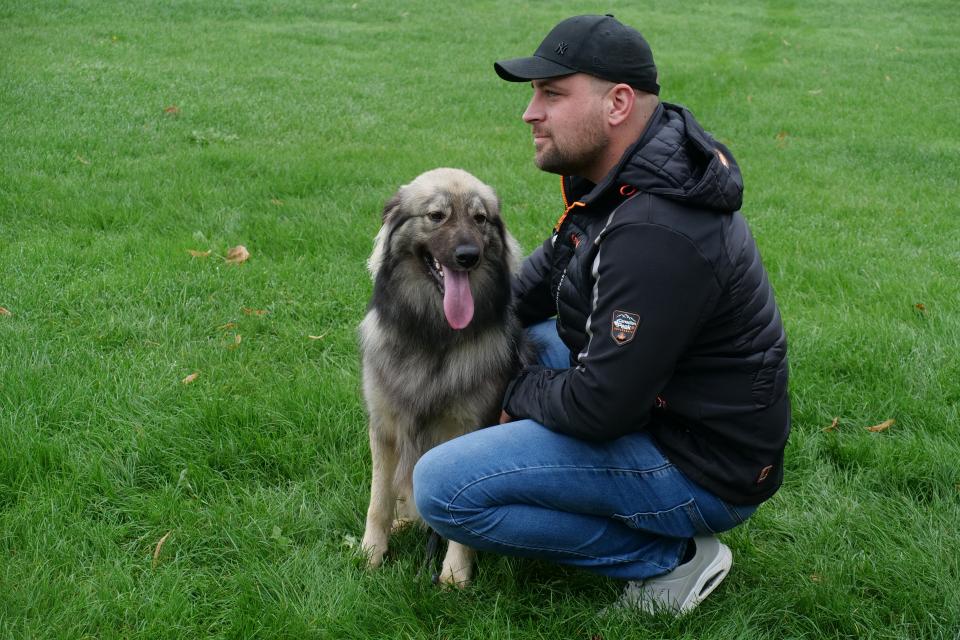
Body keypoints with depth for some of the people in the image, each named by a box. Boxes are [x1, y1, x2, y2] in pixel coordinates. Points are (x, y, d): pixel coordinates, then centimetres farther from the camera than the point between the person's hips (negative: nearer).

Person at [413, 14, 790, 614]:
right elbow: (553, 266, 18)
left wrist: (516, 392, -8)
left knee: (441, 488, -15)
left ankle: (670, 557, -4)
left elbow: (599, 408, -28)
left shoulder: (654, 236, -30)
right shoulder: (624, 178, 1)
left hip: (698, 467, -10)